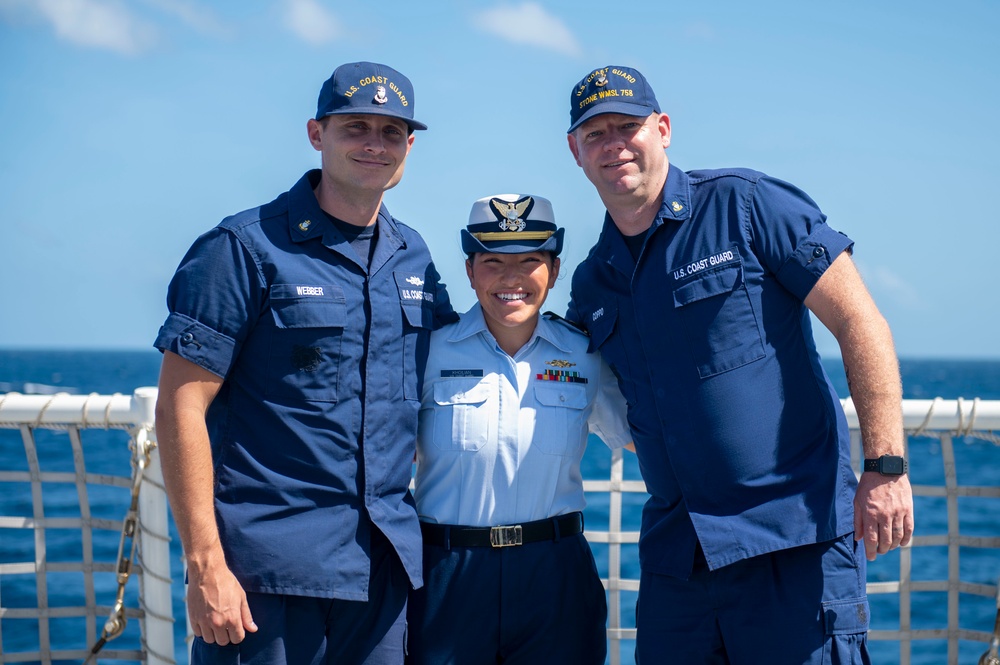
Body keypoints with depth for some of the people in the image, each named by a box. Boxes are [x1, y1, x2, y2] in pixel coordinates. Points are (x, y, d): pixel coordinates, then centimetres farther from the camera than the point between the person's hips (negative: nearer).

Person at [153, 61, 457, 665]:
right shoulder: (246, 248, -6)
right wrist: (205, 564, -16)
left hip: (384, 568, 5)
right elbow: (180, 406, -10)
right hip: (267, 567, -5)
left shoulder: (414, 257, 11)